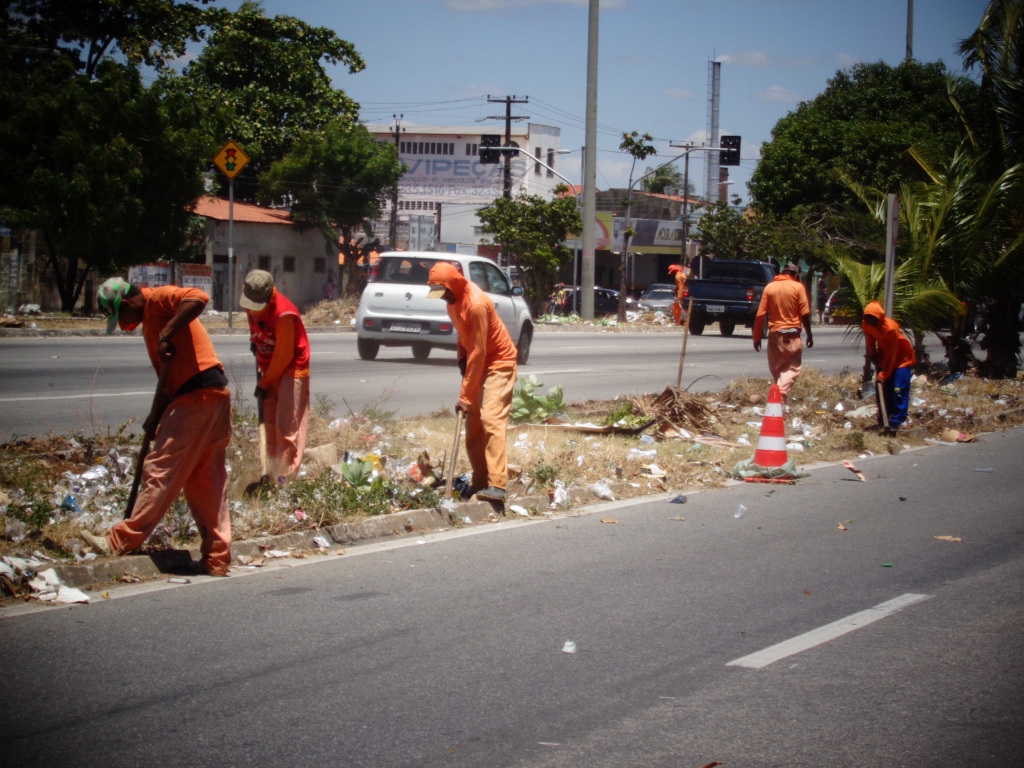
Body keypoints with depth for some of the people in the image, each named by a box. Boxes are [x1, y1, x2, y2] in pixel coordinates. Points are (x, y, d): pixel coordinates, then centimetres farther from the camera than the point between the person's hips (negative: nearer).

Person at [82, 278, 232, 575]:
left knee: (161, 471, -2)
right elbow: (168, 378, 23)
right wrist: (155, 419, 15)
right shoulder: (149, 322, 23)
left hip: (198, 397, -10)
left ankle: (122, 540, 5)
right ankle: (216, 559, 11)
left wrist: (167, 335, -25)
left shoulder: (158, 299, -5)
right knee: (206, 481, 10)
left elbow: (198, 297, -27)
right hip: (215, 396, 10)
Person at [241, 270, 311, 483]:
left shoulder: (284, 314, -29)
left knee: (287, 426, -13)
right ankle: (274, 475, 16)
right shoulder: (252, 303, -4)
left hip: (292, 370, -8)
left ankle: (286, 478, -13)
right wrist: (254, 342, 6)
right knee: (270, 424, 10)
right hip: (270, 369, 8)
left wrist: (264, 383, -14)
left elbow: (284, 356, -22)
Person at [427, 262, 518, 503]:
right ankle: (480, 482, 11)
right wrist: (461, 357, 0)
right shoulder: (455, 298, -1)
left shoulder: (476, 304, -28)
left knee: (491, 419, -21)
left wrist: (466, 396, -25)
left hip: (499, 363, -9)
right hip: (480, 363, 9)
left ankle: (497, 485, -28)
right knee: (473, 424, 7)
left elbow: (478, 353, -27)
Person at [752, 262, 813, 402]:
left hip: (774, 334, 3)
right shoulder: (798, 287, -3)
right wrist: (809, 335, 2)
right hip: (792, 334, -3)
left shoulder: (769, 287, 4)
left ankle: (778, 395, 18)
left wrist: (757, 337, 6)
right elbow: (805, 314, -7)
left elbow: (760, 314, 1)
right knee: (792, 368, 0)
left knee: (776, 369, 15)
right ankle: (781, 395, -21)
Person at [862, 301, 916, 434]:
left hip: (902, 358, -6)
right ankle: (883, 421, 14)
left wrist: (884, 373, -27)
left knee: (899, 390, -15)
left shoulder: (890, 328, -34)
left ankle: (895, 422, -16)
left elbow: (891, 354, -28)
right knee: (882, 390, 5)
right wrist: (874, 356, -2)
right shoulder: (866, 324, -16)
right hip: (884, 358, 6)